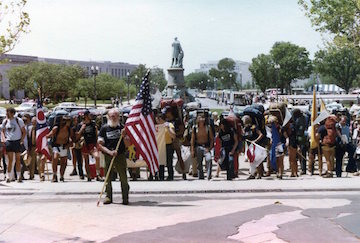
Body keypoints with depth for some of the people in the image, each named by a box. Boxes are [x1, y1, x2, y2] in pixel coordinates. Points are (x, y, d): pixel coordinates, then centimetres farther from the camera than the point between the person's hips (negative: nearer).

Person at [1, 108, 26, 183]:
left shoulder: (19, 120, -3)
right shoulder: (5, 121, 6)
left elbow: (24, 132, 2)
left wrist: (22, 140, -9)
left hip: (17, 141, -1)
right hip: (9, 141, 1)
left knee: (18, 159, 5)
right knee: (10, 160, -2)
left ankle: (19, 176, 13)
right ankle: (8, 177, 4)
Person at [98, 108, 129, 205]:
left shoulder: (122, 127, 5)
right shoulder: (104, 128, 2)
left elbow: (128, 144, 4)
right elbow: (100, 144, -2)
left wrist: (124, 136, -15)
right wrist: (109, 152, -15)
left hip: (120, 155, 0)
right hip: (107, 156, 0)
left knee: (123, 177, -3)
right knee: (108, 177, 6)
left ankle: (125, 197, 6)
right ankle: (108, 196, 19)